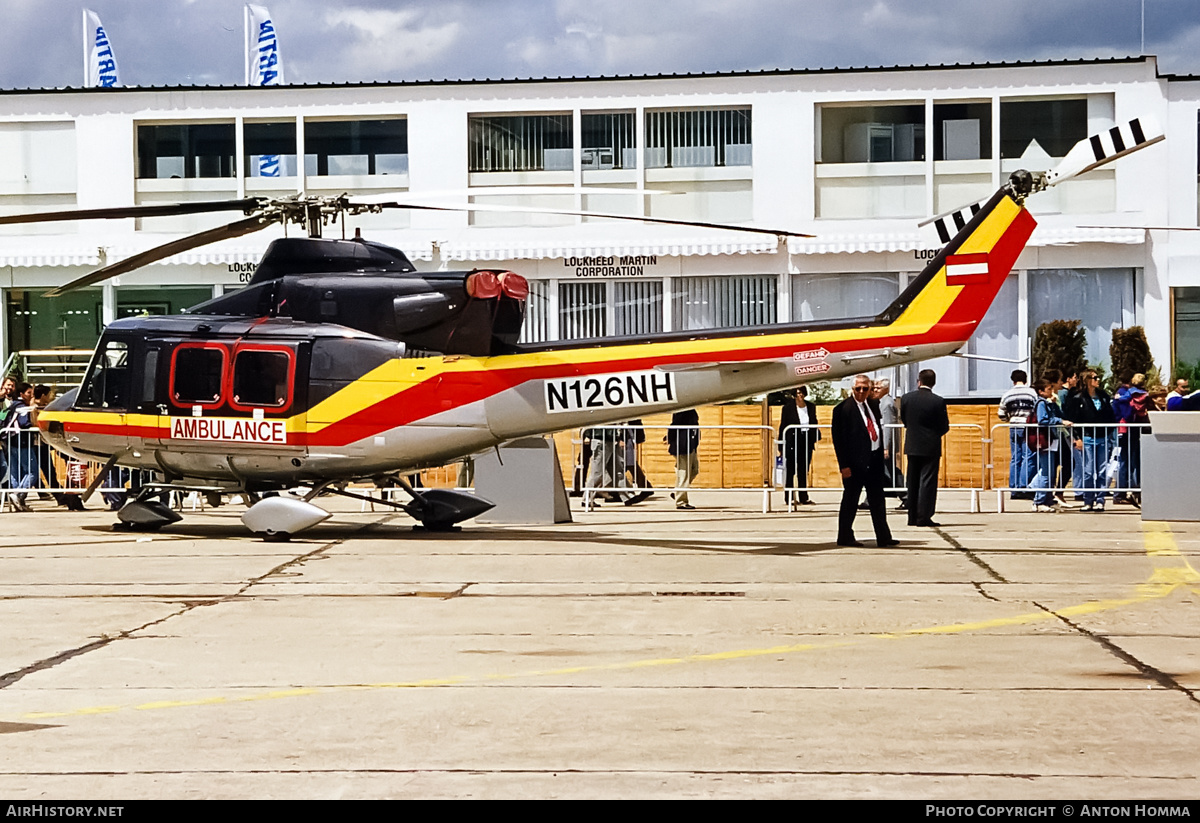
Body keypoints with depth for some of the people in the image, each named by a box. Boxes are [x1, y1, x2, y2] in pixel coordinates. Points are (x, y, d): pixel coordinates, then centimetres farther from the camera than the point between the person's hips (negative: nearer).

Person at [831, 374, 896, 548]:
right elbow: (838, 439, -12)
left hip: (874, 461, 7)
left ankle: (883, 537, 15)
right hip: (855, 462, -7)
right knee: (850, 501, 3)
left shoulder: (872, 405, 11)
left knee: (878, 501, 10)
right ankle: (845, 537, 12)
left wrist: (881, 455, 12)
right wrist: (844, 465, -16)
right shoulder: (843, 409, -10)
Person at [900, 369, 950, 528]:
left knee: (913, 483, 12)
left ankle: (912, 517, 15)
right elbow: (945, 427, -5)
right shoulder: (938, 401, -11)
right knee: (927, 482, -2)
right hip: (931, 447, -3)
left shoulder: (906, 398, -3)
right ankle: (924, 517, -7)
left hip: (912, 446, 3)